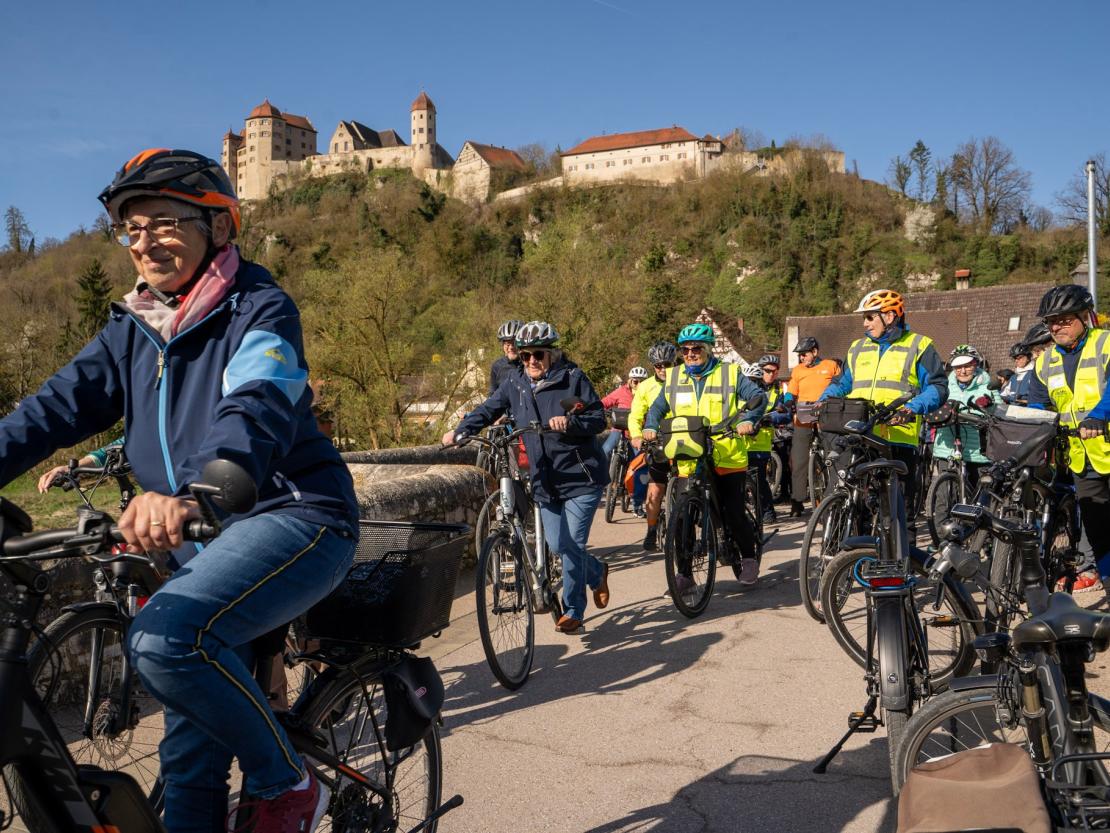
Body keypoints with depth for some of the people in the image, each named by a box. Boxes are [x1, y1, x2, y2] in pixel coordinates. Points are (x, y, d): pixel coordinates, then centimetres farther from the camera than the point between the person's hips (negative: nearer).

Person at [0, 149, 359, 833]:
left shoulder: (261, 309, -12)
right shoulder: (133, 328, 9)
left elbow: (255, 410, -31)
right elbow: (62, 402, -3)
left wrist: (190, 494, -49)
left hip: (292, 514, -7)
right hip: (203, 537, 7)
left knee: (165, 640, -30)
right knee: (190, 750, 11)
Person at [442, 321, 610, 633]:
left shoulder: (572, 378, -8)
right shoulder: (515, 383, 4)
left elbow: (598, 418, -9)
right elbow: (488, 410, 6)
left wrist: (570, 422, -26)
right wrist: (460, 431, -7)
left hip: (581, 476, -5)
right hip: (545, 480, 5)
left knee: (573, 544, -7)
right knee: (557, 544, 7)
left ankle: (573, 610, 11)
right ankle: (597, 573, 36)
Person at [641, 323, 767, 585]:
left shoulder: (730, 373, 4)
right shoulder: (674, 377, 12)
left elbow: (758, 397, -2)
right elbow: (658, 407, 17)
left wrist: (747, 420, -20)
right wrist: (650, 427, -3)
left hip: (728, 459, -2)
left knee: (734, 514, 0)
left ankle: (748, 558, 25)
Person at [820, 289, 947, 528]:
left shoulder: (918, 347, 6)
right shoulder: (857, 348, 22)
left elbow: (937, 387, 0)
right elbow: (841, 383, 27)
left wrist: (914, 407, -18)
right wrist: (824, 400, 7)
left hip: (898, 439, -4)